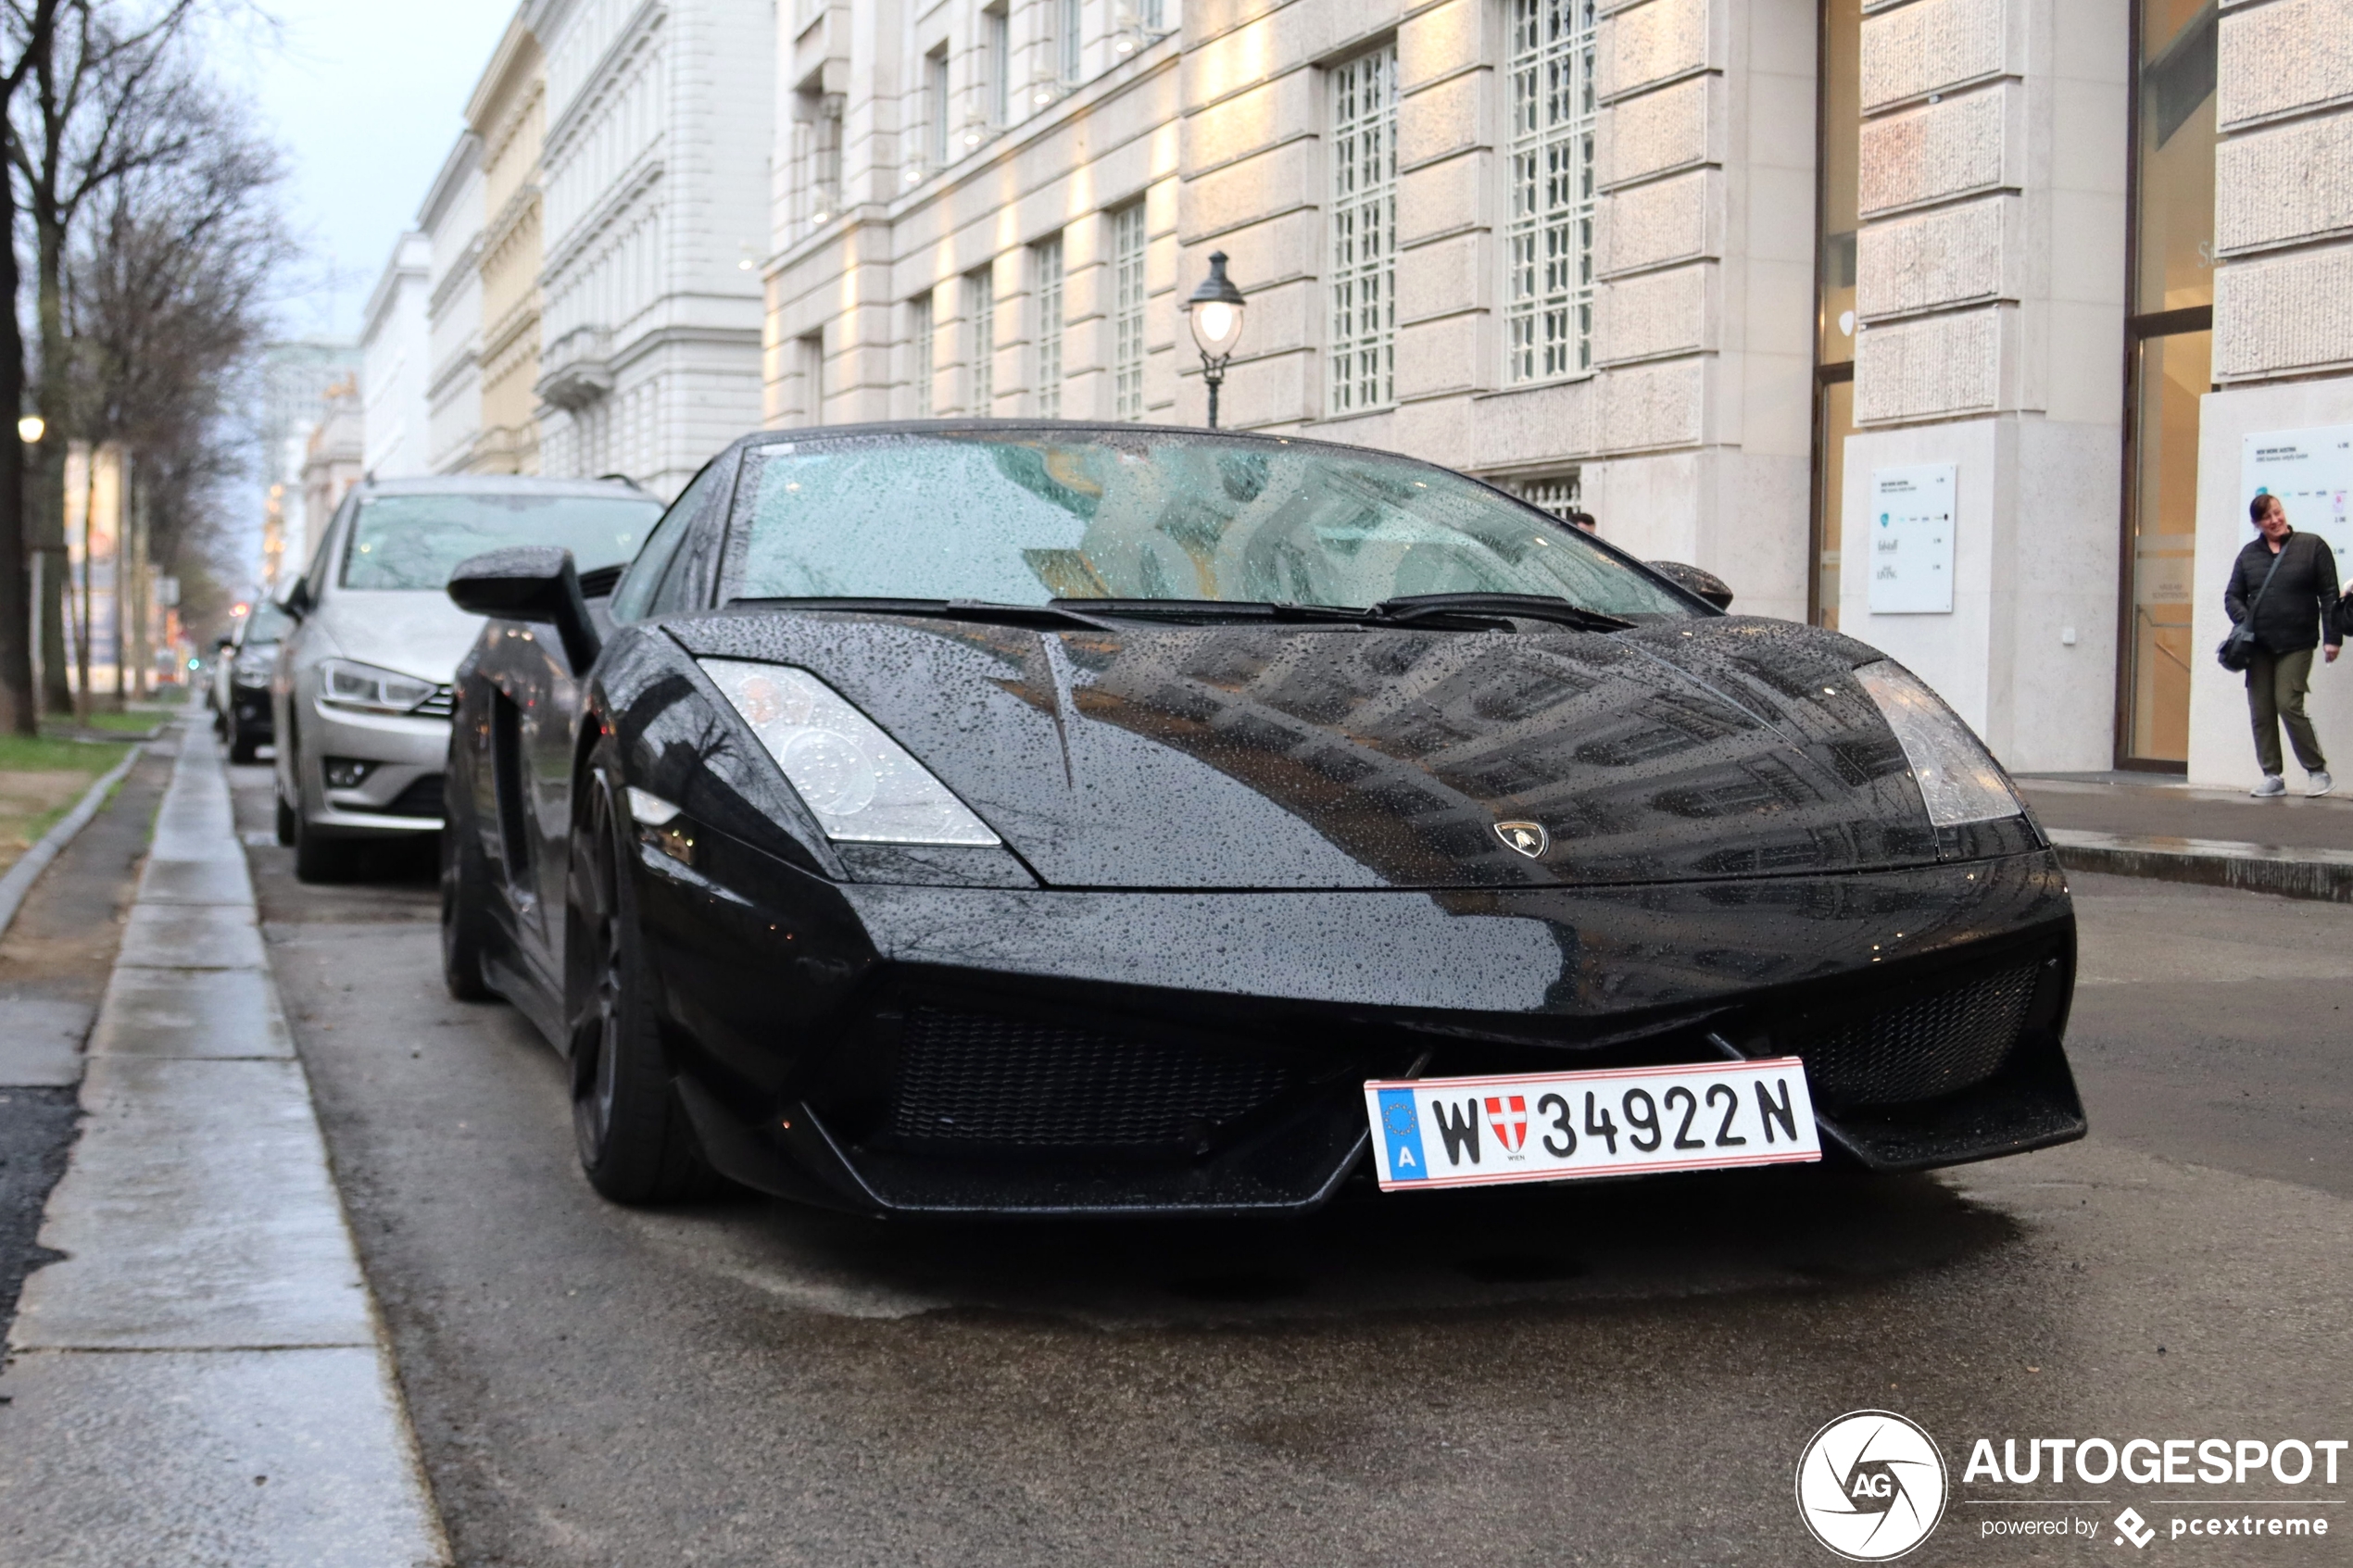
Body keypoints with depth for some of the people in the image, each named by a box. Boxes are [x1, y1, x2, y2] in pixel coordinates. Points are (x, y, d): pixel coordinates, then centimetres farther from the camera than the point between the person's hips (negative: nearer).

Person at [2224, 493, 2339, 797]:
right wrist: (2244, 621, -6)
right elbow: (2232, 596, 14)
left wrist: (2333, 637, -5)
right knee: (2260, 712, 2)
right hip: (2258, 646, 4)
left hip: (2296, 644, -4)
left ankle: (2318, 772, 2)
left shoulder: (2312, 546, 2)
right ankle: (2273, 776, 10)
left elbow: (2329, 595, 0)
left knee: (2288, 705, -12)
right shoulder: (2249, 554, 10)